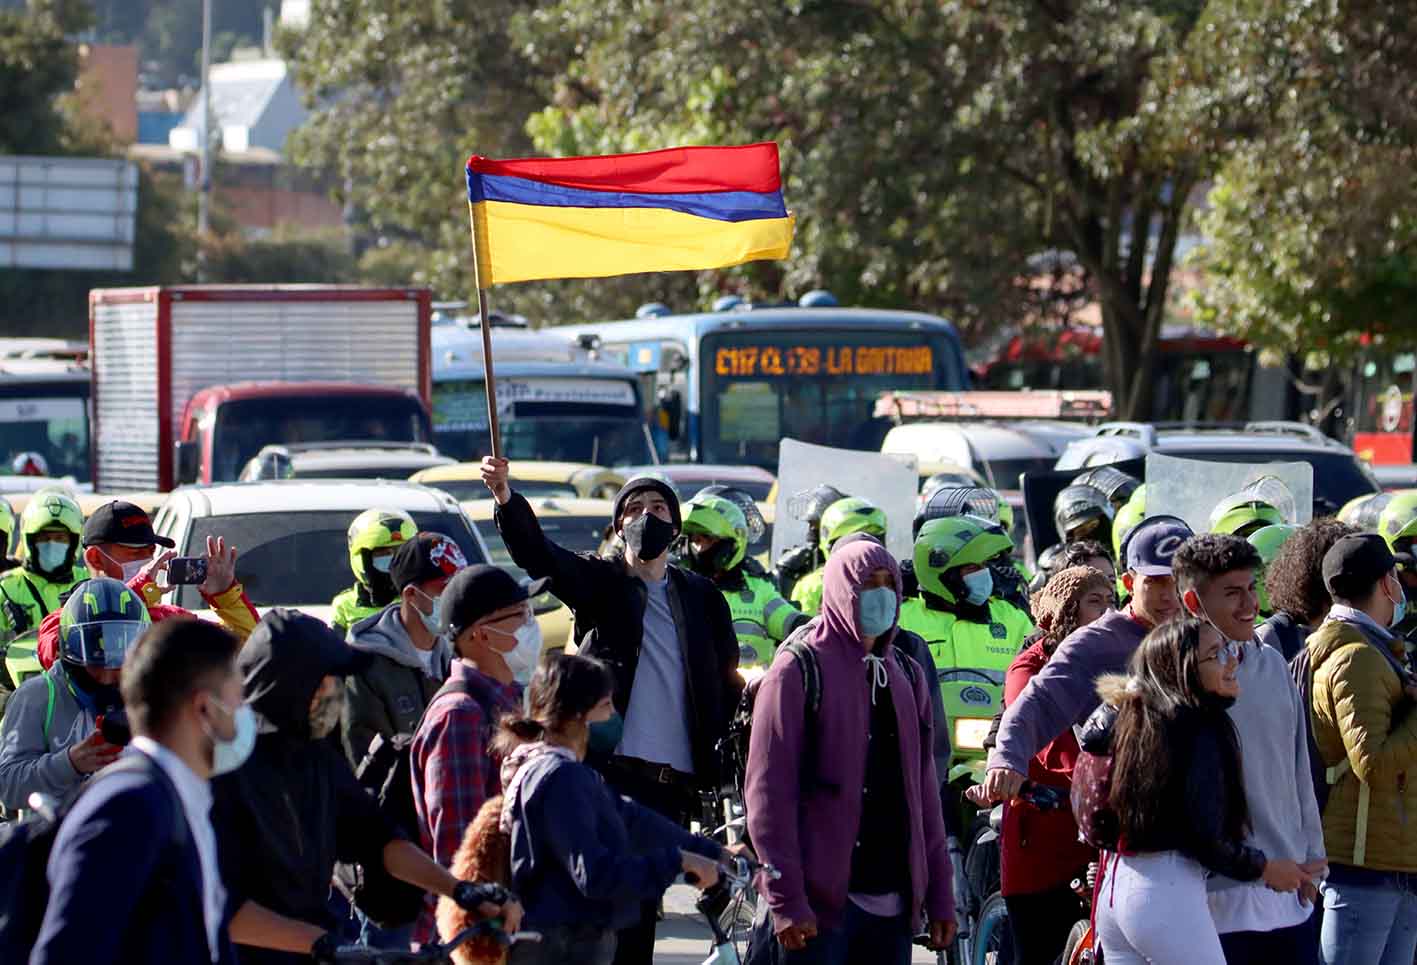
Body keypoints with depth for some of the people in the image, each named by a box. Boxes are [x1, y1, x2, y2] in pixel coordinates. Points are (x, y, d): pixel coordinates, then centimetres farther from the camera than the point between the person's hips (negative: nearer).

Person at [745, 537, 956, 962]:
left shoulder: (908, 678, 16)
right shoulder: (800, 670, -2)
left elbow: (924, 793, 17)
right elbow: (768, 790, -9)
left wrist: (939, 895, 11)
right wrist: (785, 900, -16)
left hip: (893, 907, 6)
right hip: (819, 904, -5)